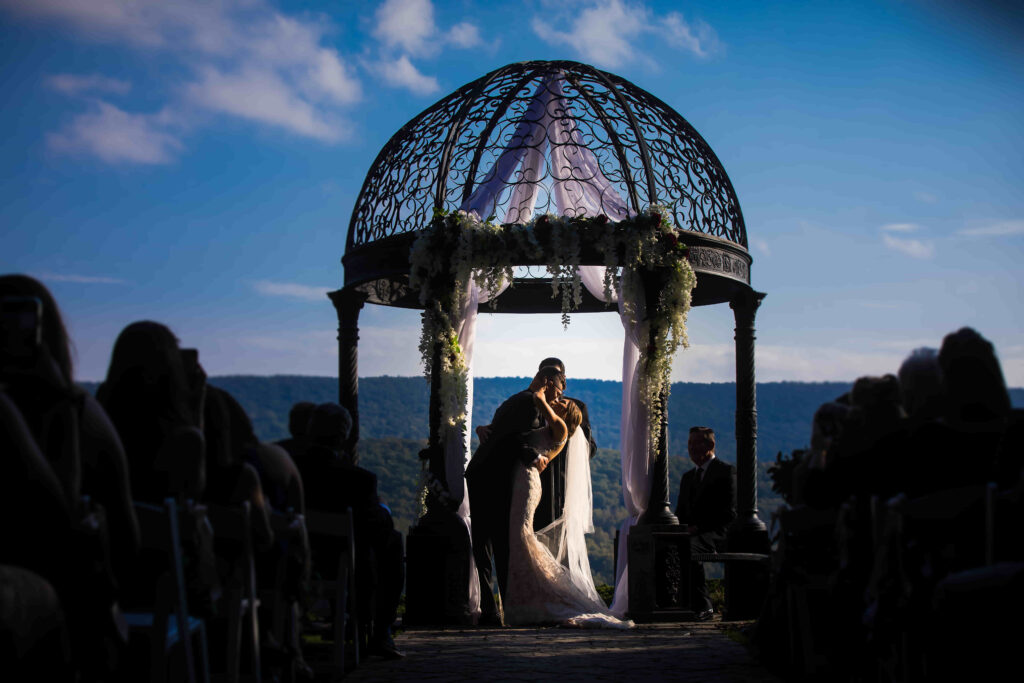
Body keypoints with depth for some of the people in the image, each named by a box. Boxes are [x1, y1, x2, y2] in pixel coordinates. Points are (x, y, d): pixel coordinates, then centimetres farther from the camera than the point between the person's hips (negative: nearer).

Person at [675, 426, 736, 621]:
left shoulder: (726, 471, 2)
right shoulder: (687, 477, 25)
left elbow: (729, 513, -8)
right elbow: (681, 513, 25)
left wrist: (698, 527, -17)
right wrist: (681, 528, 0)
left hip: (716, 534, -6)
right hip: (691, 533, 6)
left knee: (688, 548, -37)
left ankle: (702, 606, -29)